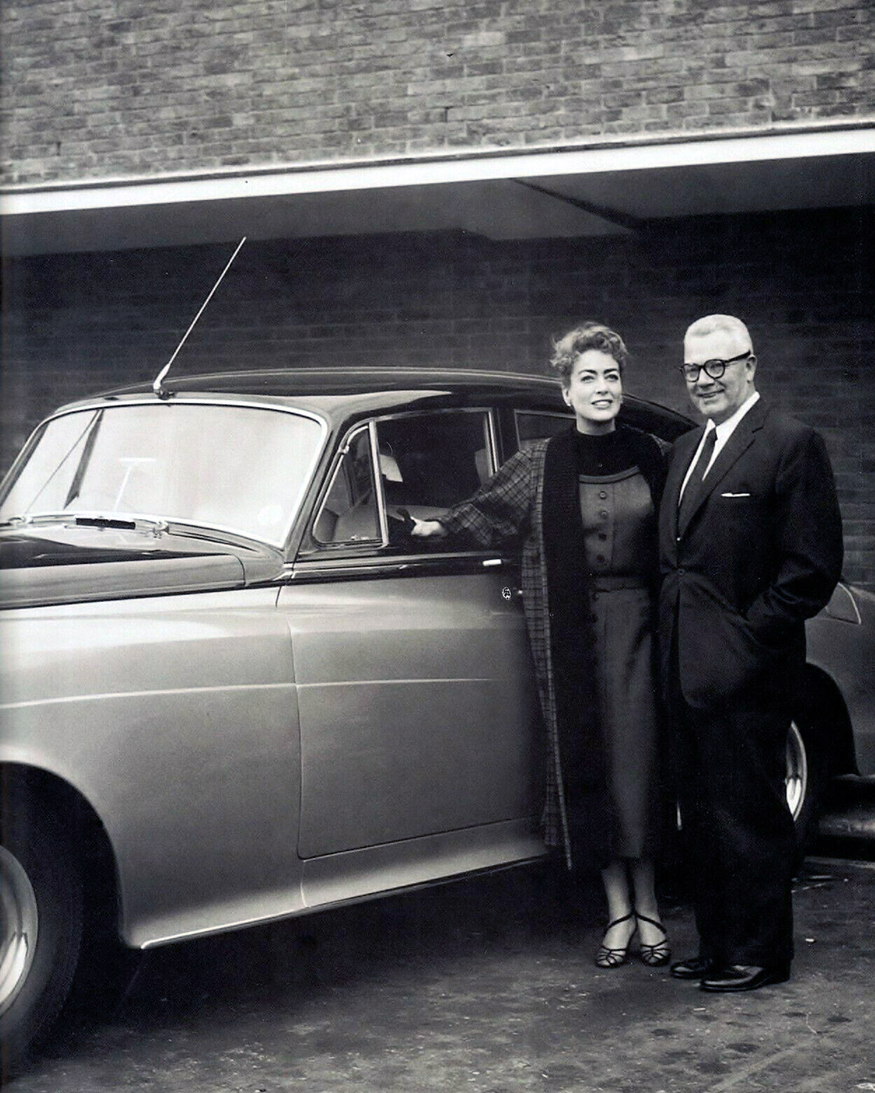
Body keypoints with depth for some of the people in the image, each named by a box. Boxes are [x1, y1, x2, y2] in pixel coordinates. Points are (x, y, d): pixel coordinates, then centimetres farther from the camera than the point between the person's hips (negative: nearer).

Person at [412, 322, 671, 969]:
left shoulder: (654, 457, 5)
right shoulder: (540, 465, 2)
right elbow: (490, 510, 15)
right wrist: (440, 527, 2)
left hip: (637, 624, 0)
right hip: (569, 632, 0)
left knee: (638, 761, 0)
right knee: (587, 759, 2)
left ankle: (648, 906, 11)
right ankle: (618, 909, 12)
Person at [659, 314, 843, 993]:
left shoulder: (792, 444, -8)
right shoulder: (685, 451, 17)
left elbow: (814, 565, -13)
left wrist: (751, 633, -14)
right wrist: (673, 641, 10)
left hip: (744, 669, -8)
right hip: (687, 667, 8)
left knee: (749, 815, 0)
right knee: (702, 815, 14)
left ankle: (759, 956, 11)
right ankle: (717, 947, 24)